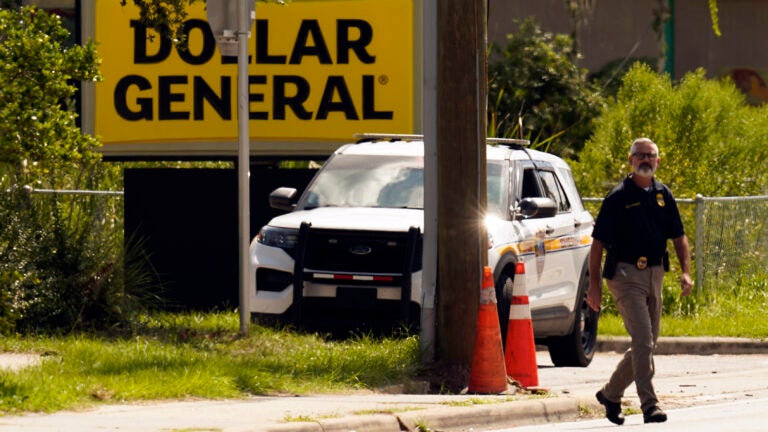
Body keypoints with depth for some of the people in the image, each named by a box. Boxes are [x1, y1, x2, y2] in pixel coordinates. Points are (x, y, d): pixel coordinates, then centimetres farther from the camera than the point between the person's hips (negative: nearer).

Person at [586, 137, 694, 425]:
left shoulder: (663, 195, 10)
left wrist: (685, 271, 0)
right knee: (642, 341, -15)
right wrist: (594, 283, -9)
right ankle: (649, 405, -16)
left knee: (647, 344, 11)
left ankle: (611, 393, 27)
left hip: (654, 274, 6)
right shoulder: (618, 197, -5)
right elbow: (598, 241, -4)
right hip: (625, 274, -6)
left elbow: (678, 236, 15)